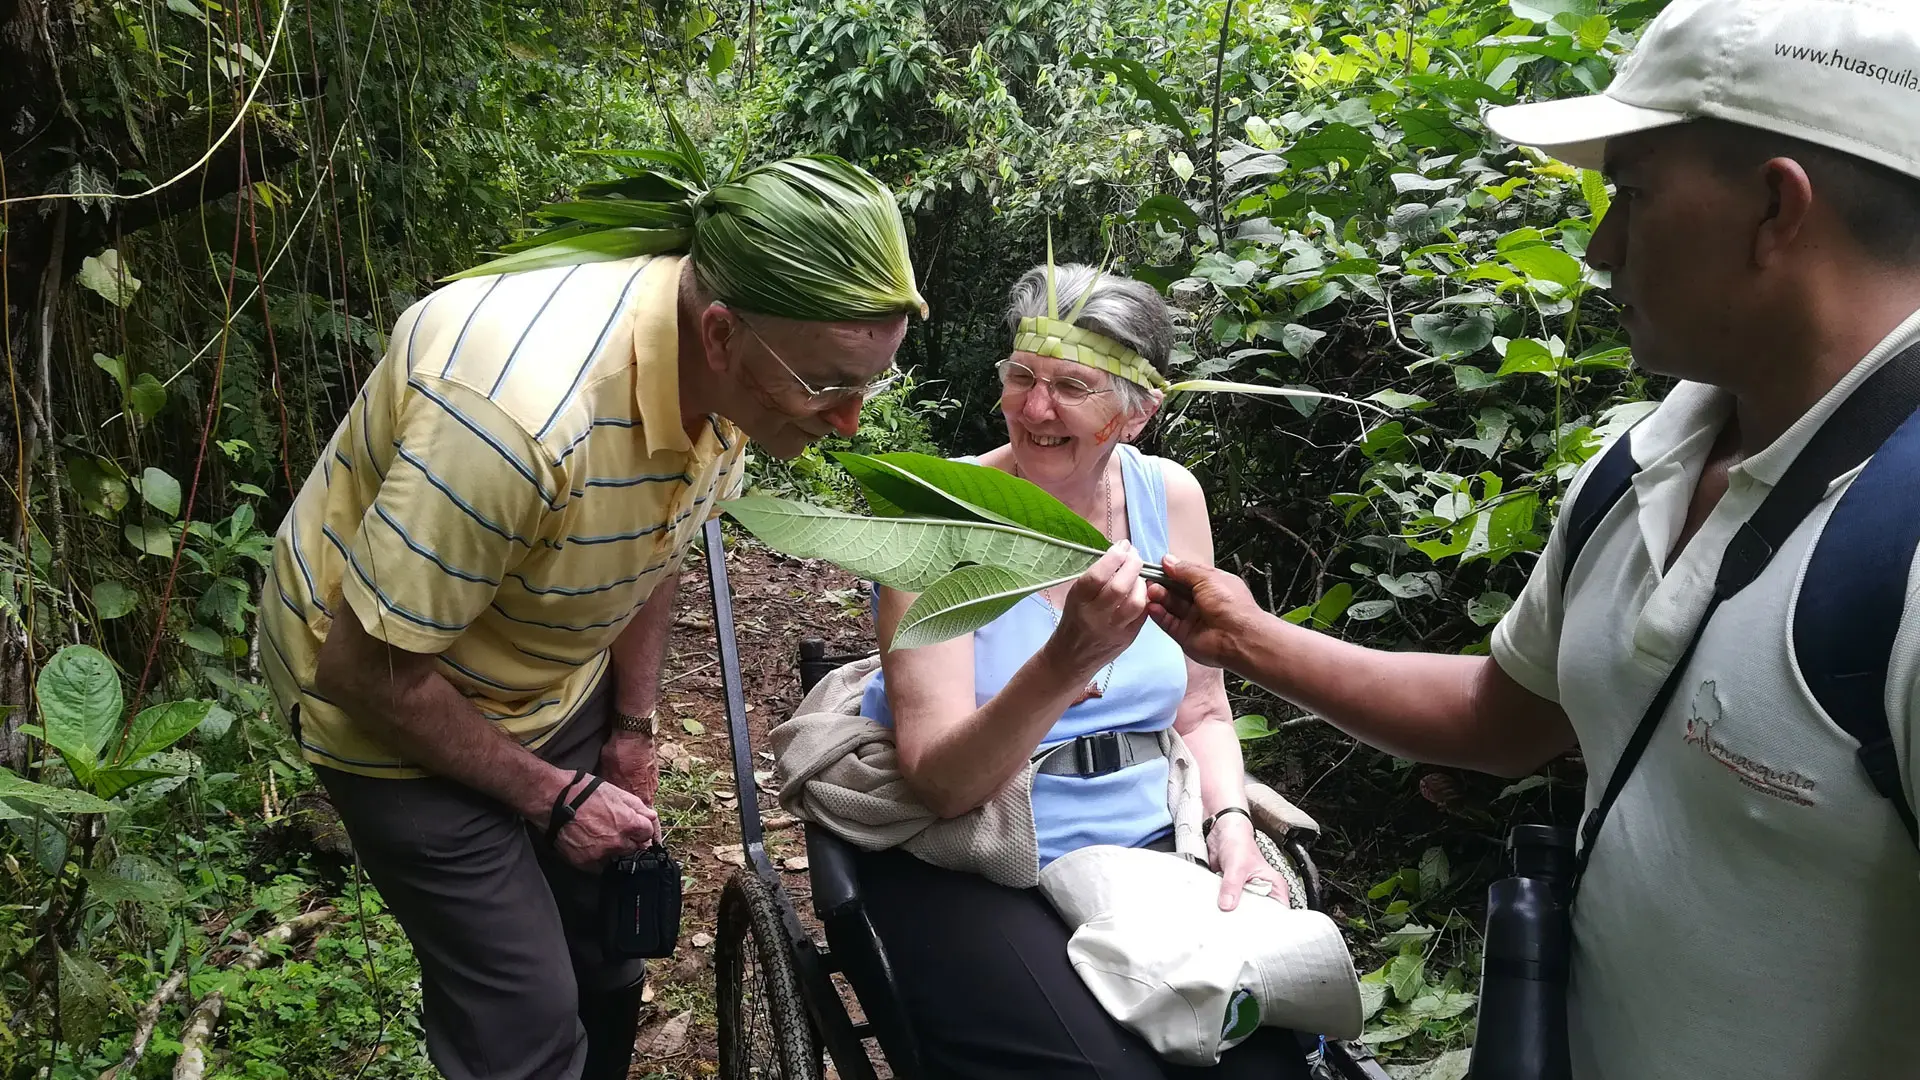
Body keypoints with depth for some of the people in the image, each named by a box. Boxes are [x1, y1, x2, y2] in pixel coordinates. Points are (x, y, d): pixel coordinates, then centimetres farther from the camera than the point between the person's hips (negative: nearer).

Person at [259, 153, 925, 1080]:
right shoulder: (523, 413, -40)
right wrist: (552, 797, -18)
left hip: (552, 684, 7)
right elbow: (367, 667, -29)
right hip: (391, 696, -6)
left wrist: (632, 732, 5)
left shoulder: (734, 375, -16)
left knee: (608, 959, 15)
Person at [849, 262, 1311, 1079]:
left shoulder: (1168, 497, 1)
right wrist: (1068, 660, -36)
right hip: (963, 870, -3)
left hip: (1143, 852, 4)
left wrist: (1231, 827, -8)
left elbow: (1200, 713, 11)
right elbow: (942, 783, -21)